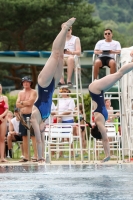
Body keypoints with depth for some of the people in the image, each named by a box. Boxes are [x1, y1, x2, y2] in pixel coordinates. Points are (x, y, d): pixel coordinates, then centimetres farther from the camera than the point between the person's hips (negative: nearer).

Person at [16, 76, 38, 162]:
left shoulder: (33, 92, -1)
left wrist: (22, 102, -1)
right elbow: (17, 104, 6)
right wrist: (26, 103, -8)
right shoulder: (20, 93, 16)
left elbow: (30, 102, -14)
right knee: (24, 136, 6)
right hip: (23, 116, 6)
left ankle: (36, 156, -11)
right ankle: (26, 156, 10)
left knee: (33, 136, -9)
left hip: (31, 115, -6)